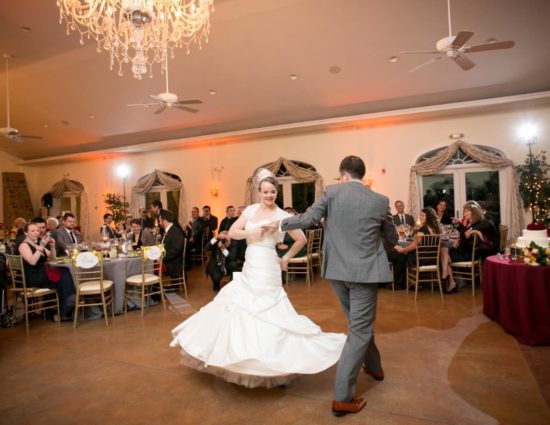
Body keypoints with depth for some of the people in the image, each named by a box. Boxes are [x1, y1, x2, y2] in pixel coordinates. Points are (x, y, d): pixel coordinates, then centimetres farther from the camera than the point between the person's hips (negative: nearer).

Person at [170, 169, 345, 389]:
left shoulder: (282, 216, -8)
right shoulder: (251, 210, 6)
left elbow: (302, 240, -2)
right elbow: (232, 232, 3)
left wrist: (286, 258, 1)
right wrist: (250, 233, -14)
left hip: (266, 270, -6)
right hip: (249, 269, 6)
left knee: (265, 312, -2)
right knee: (239, 308, 14)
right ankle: (242, 353, 34)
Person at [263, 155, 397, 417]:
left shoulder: (332, 192, -4)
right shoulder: (380, 201, -1)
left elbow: (308, 219, -7)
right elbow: (392, 239, 10)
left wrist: (279, 224, 7)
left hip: (337, 270, 3)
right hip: (365, 271, -3)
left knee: (360, 324, 24)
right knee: (360, 330, 5)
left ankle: (373, 366, 46)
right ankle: (342, 397, 7)